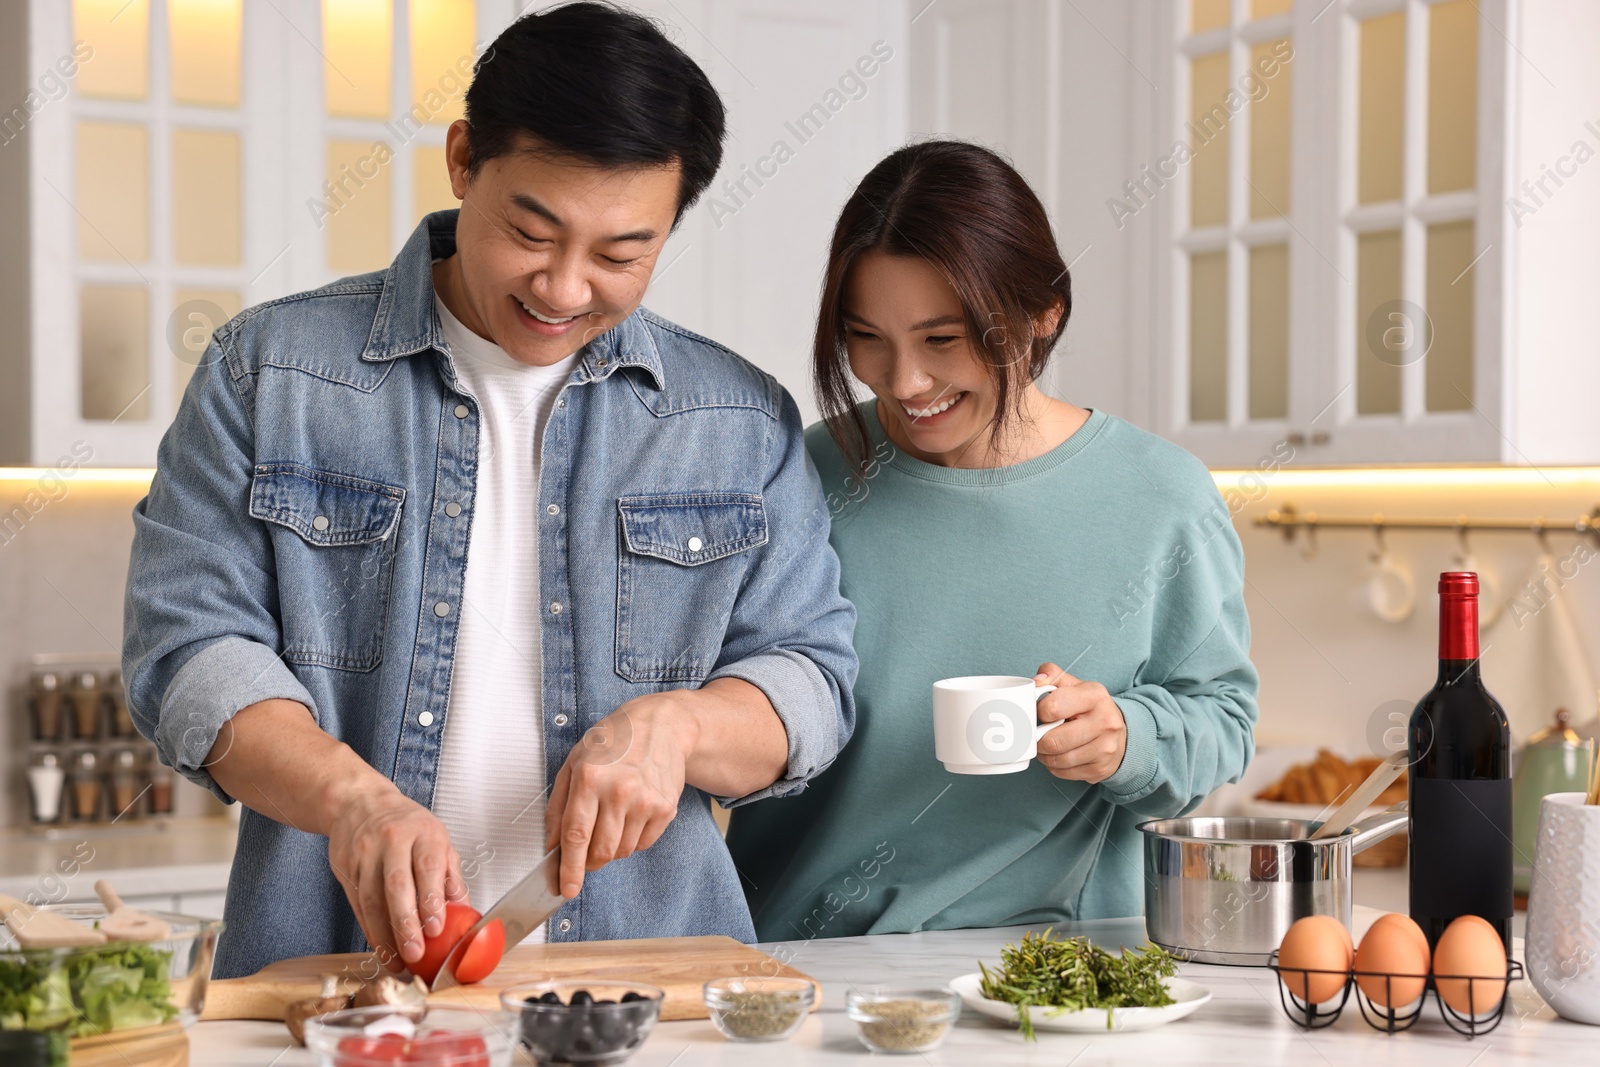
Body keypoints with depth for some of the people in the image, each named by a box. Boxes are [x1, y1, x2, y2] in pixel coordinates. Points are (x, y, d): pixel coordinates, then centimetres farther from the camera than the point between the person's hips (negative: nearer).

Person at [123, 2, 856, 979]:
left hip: (643, 975, 1)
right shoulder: (269, 370, 6)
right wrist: (348, 796, -17)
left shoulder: (743, 422, 11)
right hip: (335, 966, 0)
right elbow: (191, 642, 1)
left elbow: (812, 676, 12)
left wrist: (675, 726, -9)